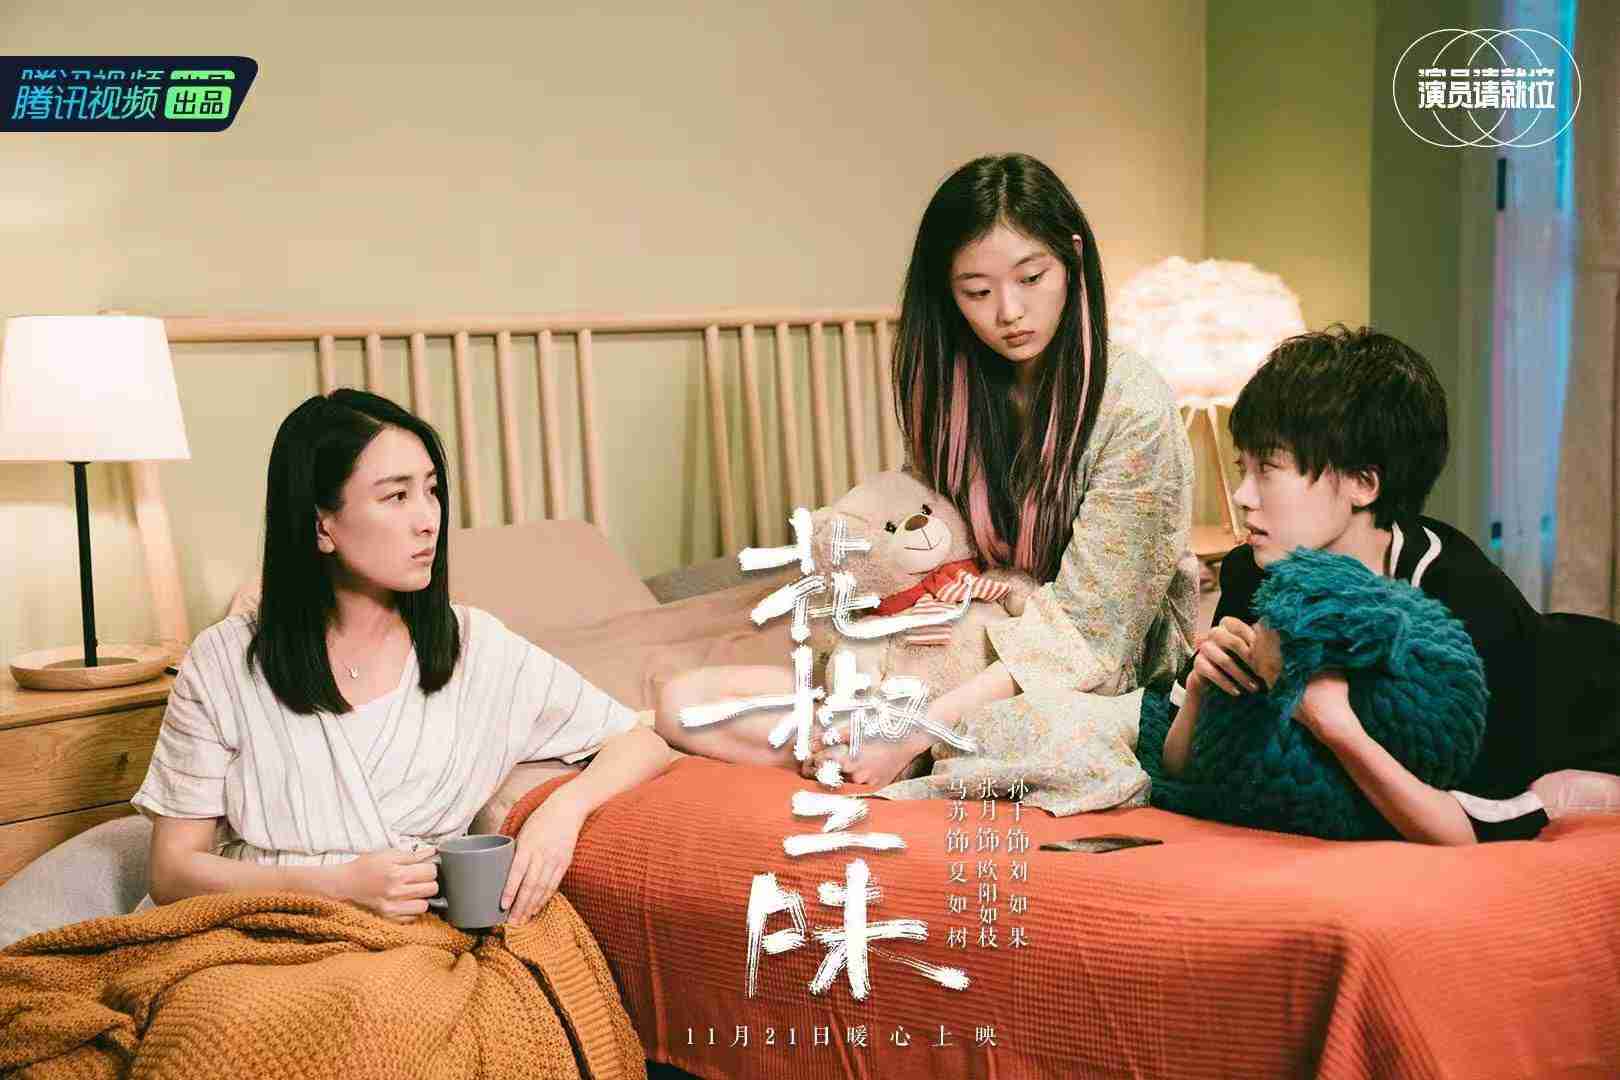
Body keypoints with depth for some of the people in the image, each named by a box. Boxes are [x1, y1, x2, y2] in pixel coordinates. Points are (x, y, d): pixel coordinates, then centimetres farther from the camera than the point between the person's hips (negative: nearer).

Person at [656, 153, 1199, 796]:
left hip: (1075, 693, -5)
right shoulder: (952, 390, 4)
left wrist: (918, 732, -25)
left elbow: (1080, 634, -16)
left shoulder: (1134, 409, -14)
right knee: (684, 703, -11)